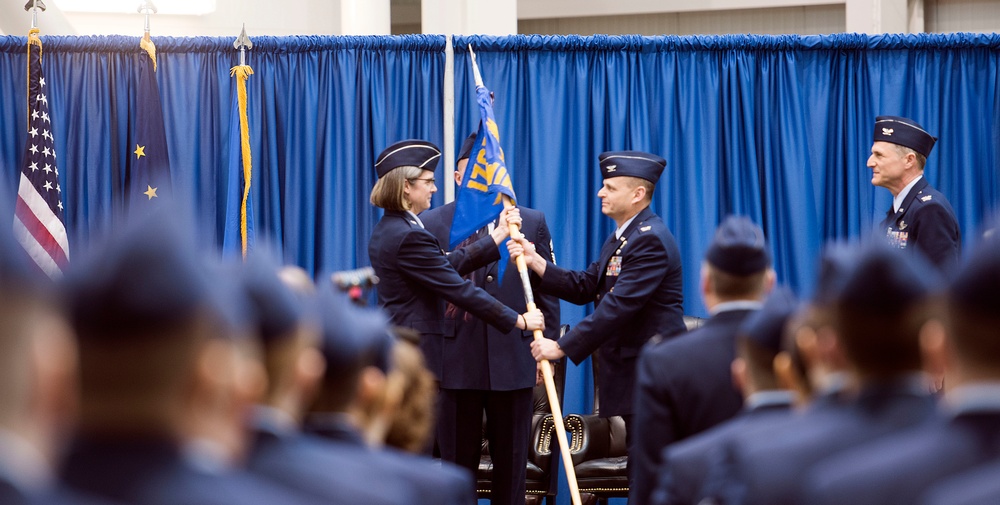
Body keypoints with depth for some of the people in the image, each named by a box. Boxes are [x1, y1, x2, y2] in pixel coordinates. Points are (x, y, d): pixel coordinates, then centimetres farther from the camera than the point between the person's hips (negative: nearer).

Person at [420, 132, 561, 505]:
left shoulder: (532, 222, 7)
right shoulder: (432, 224, 3)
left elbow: (547, 291, 7)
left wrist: (547, 347, 3)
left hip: (514, 359, 1)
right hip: (457, 360, -1)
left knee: (511, 463, 7)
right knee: (458, 462, 6)